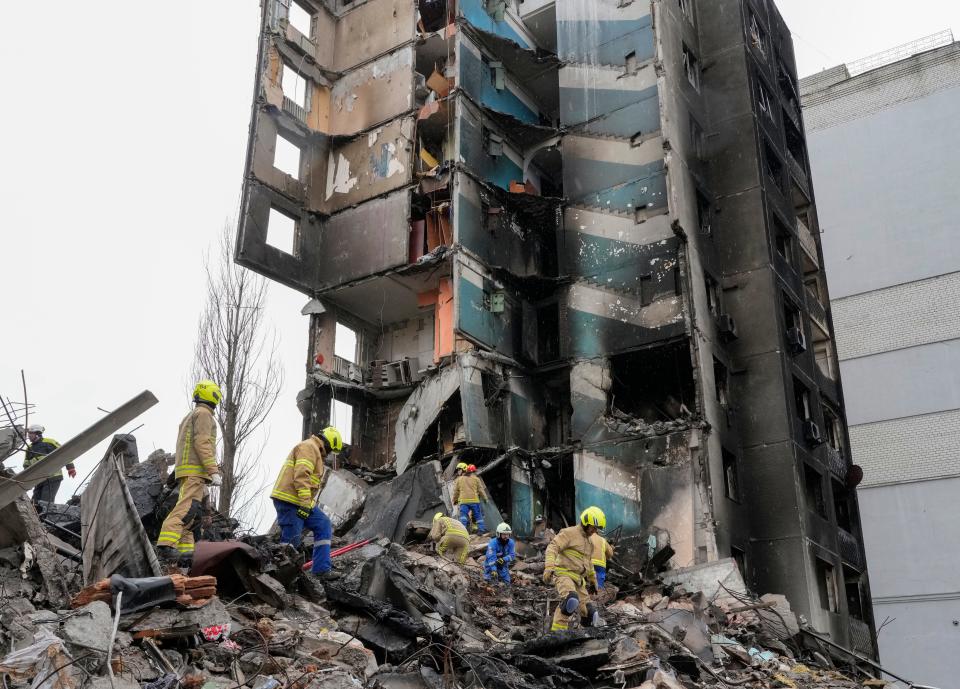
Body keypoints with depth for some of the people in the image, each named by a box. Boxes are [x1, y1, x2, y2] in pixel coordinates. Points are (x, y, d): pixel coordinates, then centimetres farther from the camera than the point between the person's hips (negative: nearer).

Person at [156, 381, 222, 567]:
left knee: (192, 514, 4)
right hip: (195, 470, -10)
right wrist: (213, 471, -17)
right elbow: (202, 443, -13)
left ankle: (186, 552, -3)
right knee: (186, 509, -20)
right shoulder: (203, 414, -1)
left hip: (185, 470, 10)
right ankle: (166, 546, -31)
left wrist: (203, 482, 26)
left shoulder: (189, 418, 30)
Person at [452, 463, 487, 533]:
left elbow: (456, 491, 16)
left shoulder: (459, 479, 15)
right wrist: (485, 498, 14)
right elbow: (481, 490, 6)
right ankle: (481, 529, 2)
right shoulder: (476, 479, 8)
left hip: (463, 501, 1)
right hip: (474, 500, -1)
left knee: (463, 516, -6)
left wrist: (455, 500, 25)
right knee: (478, 516, 7)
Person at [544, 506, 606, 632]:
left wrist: (593, 579, 42)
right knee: (572, 600, -36)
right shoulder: (569, 533, -4)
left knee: (589, 613, -2)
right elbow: (553, 547, -14)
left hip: (578, 579, 9)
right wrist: (549, 567, -27)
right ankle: (558, 630, -28)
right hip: (564, 574, -8)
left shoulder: (589, 542, 24)